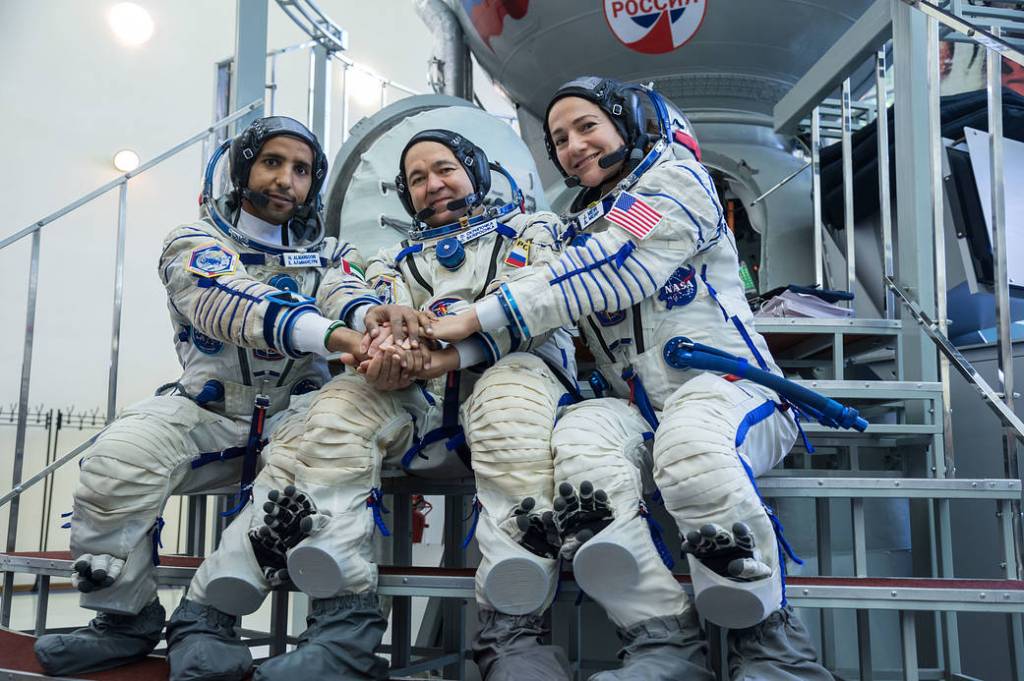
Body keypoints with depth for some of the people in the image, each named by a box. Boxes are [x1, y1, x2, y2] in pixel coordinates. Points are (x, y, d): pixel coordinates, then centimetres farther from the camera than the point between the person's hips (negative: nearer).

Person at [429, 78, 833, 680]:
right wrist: (432, 343, -1)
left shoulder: (678, 180, 3)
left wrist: (475, 319, -16)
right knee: (578, 439, -28)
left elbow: (608, 272, -13)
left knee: (689, 443, -38)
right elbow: (550, 327, 17)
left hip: (724, 386, -5)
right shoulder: (581, 229, 25)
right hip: (635, 408, 5)